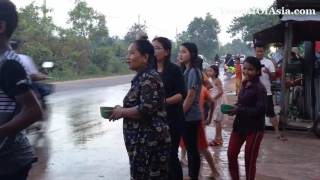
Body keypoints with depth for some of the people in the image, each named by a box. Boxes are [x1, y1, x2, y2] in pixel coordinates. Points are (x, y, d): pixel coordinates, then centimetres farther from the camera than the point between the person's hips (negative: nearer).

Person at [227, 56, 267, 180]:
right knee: (231, 155, 6)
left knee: (249, 160, 5)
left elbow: (260, 110, -22)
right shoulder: (244, 84, 8)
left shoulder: (260, 88, -15)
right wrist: (234, 108, -3)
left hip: (254, 129, -7)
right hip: (239, 125, 7)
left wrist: (239, 110, -23)